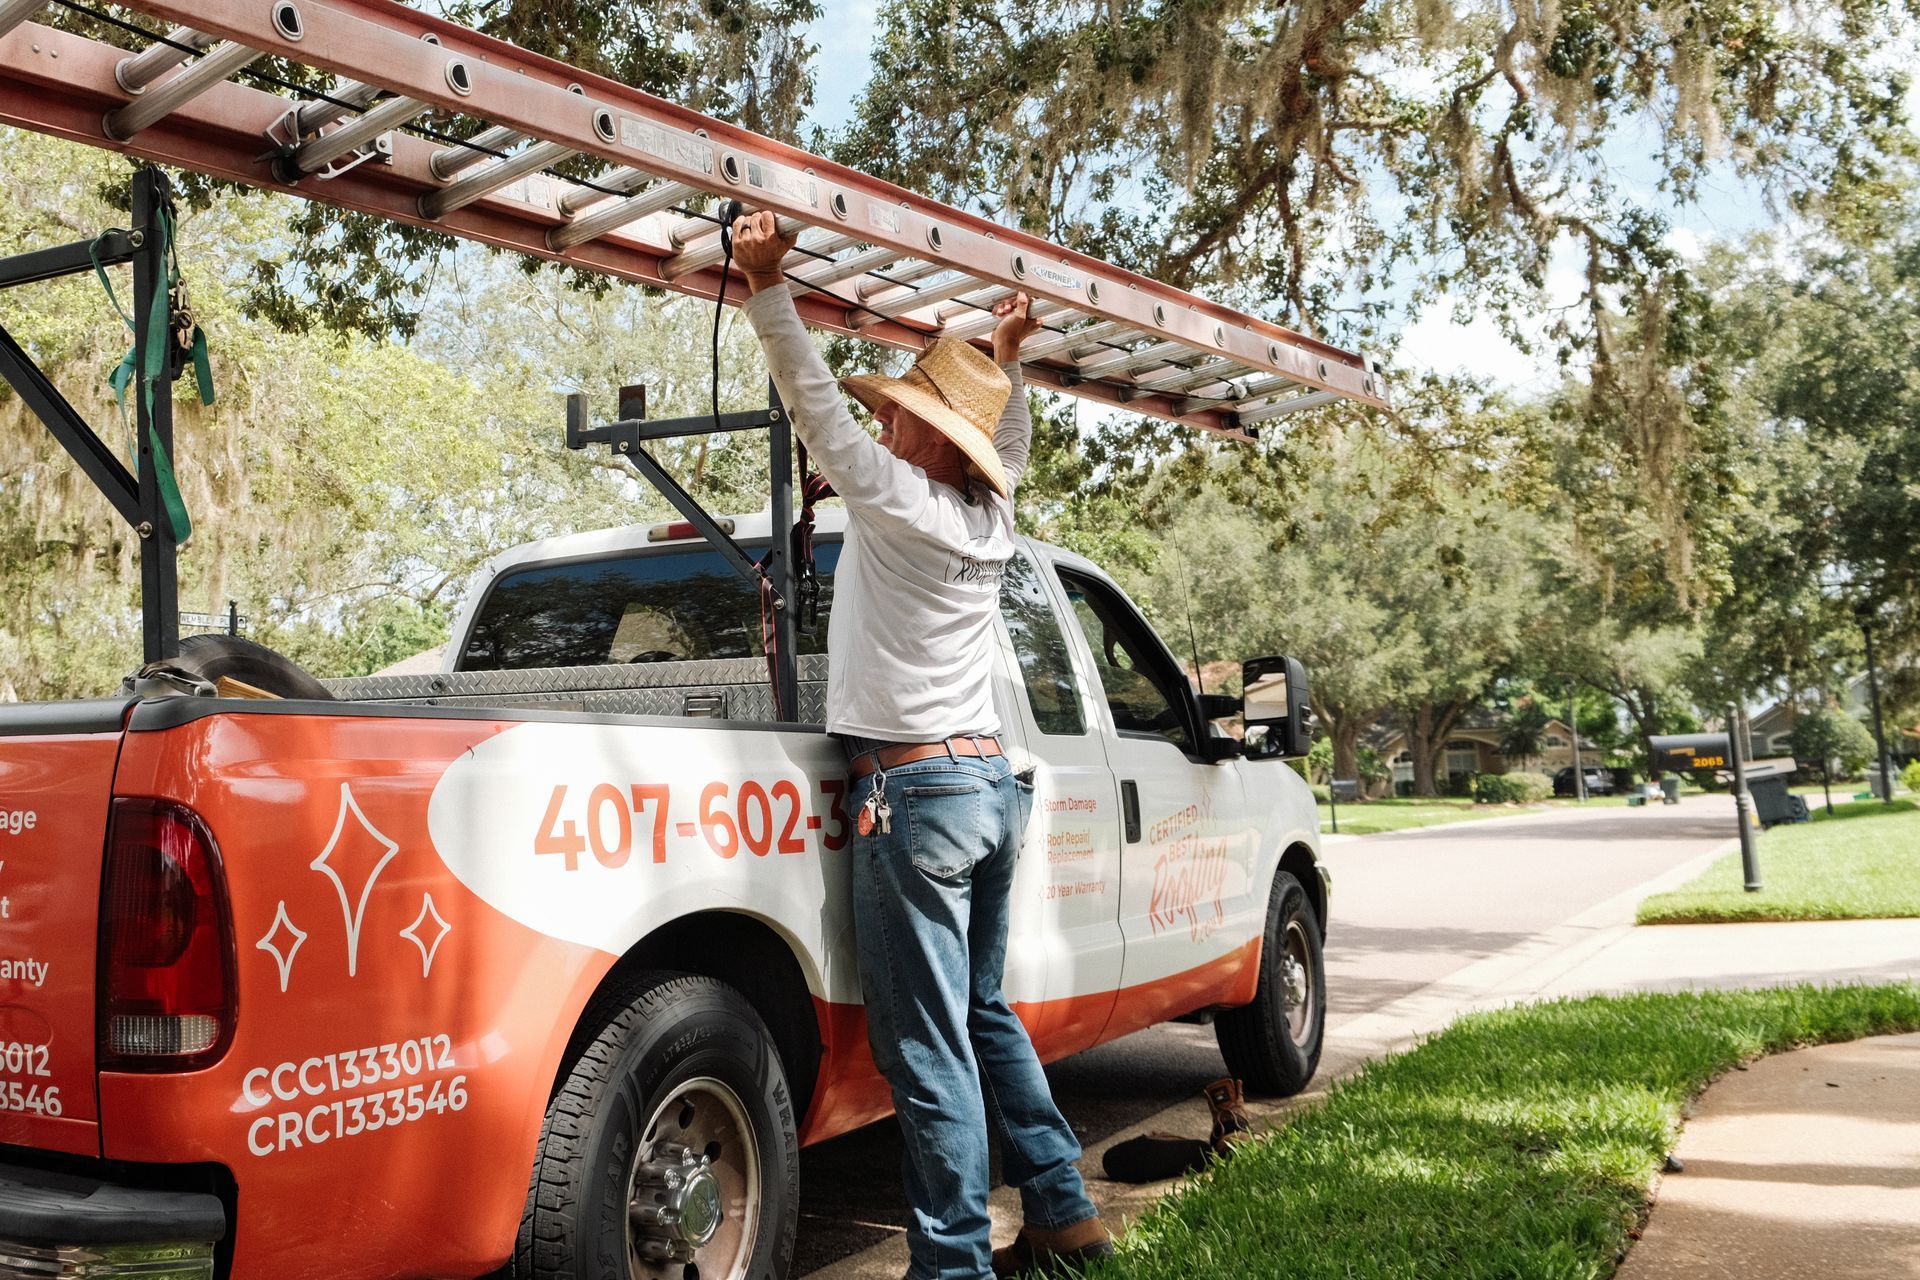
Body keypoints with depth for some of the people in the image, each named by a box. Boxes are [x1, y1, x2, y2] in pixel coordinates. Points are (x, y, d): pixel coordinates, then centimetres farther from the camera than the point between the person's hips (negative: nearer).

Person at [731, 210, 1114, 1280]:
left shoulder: (901, 504, -9)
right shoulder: (992, 519, 11)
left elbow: (816, 402, -10)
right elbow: (1012, 442, 33)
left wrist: (768, 287, -8)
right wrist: (1007, 362, 38)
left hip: (916, 796, -9)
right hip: (994, 786, 9)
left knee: (930, 1048, -4)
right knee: (986, 1014, 20)